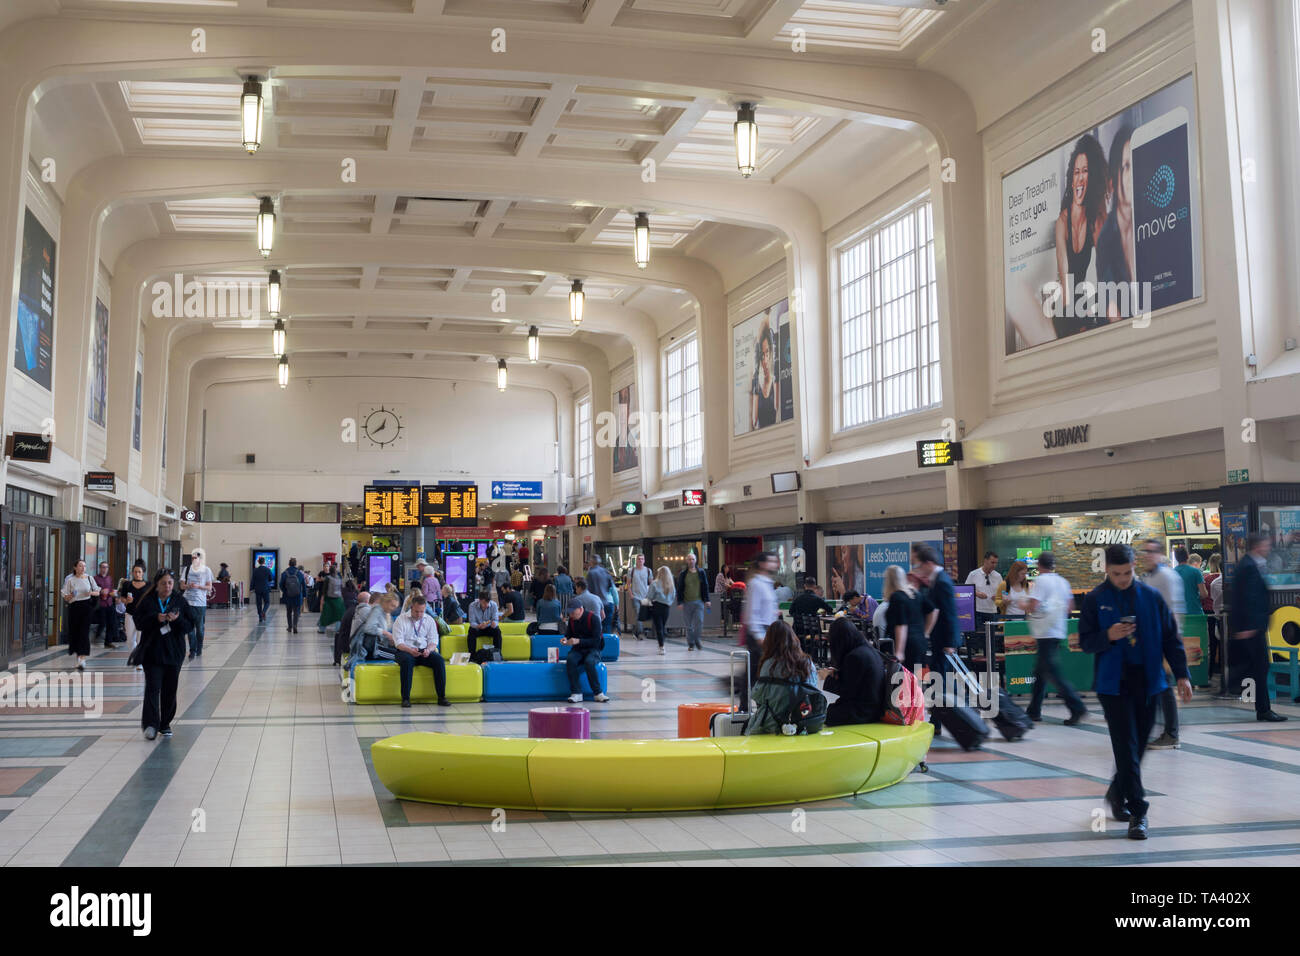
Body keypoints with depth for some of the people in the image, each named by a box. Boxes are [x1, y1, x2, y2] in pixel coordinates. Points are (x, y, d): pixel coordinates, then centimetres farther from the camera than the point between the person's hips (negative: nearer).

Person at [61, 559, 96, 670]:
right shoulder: (70, 580, 3)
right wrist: (70, 596, -19)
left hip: (87, 607, -1)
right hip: (74, 607, 1)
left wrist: (92, 593, -8)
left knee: (84, 632, -10)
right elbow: (65, 597, 3)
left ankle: (82, 659, -17)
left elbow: (98, 592, 14)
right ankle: (78, 656, 24)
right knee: (75, 632, 5)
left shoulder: (89, 578, 7)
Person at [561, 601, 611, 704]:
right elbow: (569, 633, 18)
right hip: (578, 649, 4)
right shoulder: (572, 619, 4)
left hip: (593, 649, -4)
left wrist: (578, 641, -28)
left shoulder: (593, 618, -14)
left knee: (589, 662, -37)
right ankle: (576, 693, -28)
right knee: (570, 660, -30)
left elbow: (596, 640, -18)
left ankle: (598, 692, -25)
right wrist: (566, 638, -7)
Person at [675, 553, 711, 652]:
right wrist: (680, 602, -3)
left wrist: (707, 600, 3)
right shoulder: (683, 575, 4)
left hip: (699, 602, 0)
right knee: (689, 625, 4)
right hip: (687, 602, 0)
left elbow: (705, 587, 10)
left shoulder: (701, 573, 7)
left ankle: (697, 640, 7)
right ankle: (691, 643, 13)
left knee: (699, 622, -11)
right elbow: (679, 589, 5)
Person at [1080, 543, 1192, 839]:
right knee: (1126, 746, -7)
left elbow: (1170, 637, 8)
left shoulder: (1151, 596, 4)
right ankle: (1138, 811, -3)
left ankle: (1117, 794, 34)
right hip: (1113, 682, -3)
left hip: (1148, 680, 3)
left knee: (1139, 745, 11)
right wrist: (1108, 636, -19)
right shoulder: (1095, 599, -2)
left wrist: (1181, 674, 1)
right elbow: (1085, 642, 1)